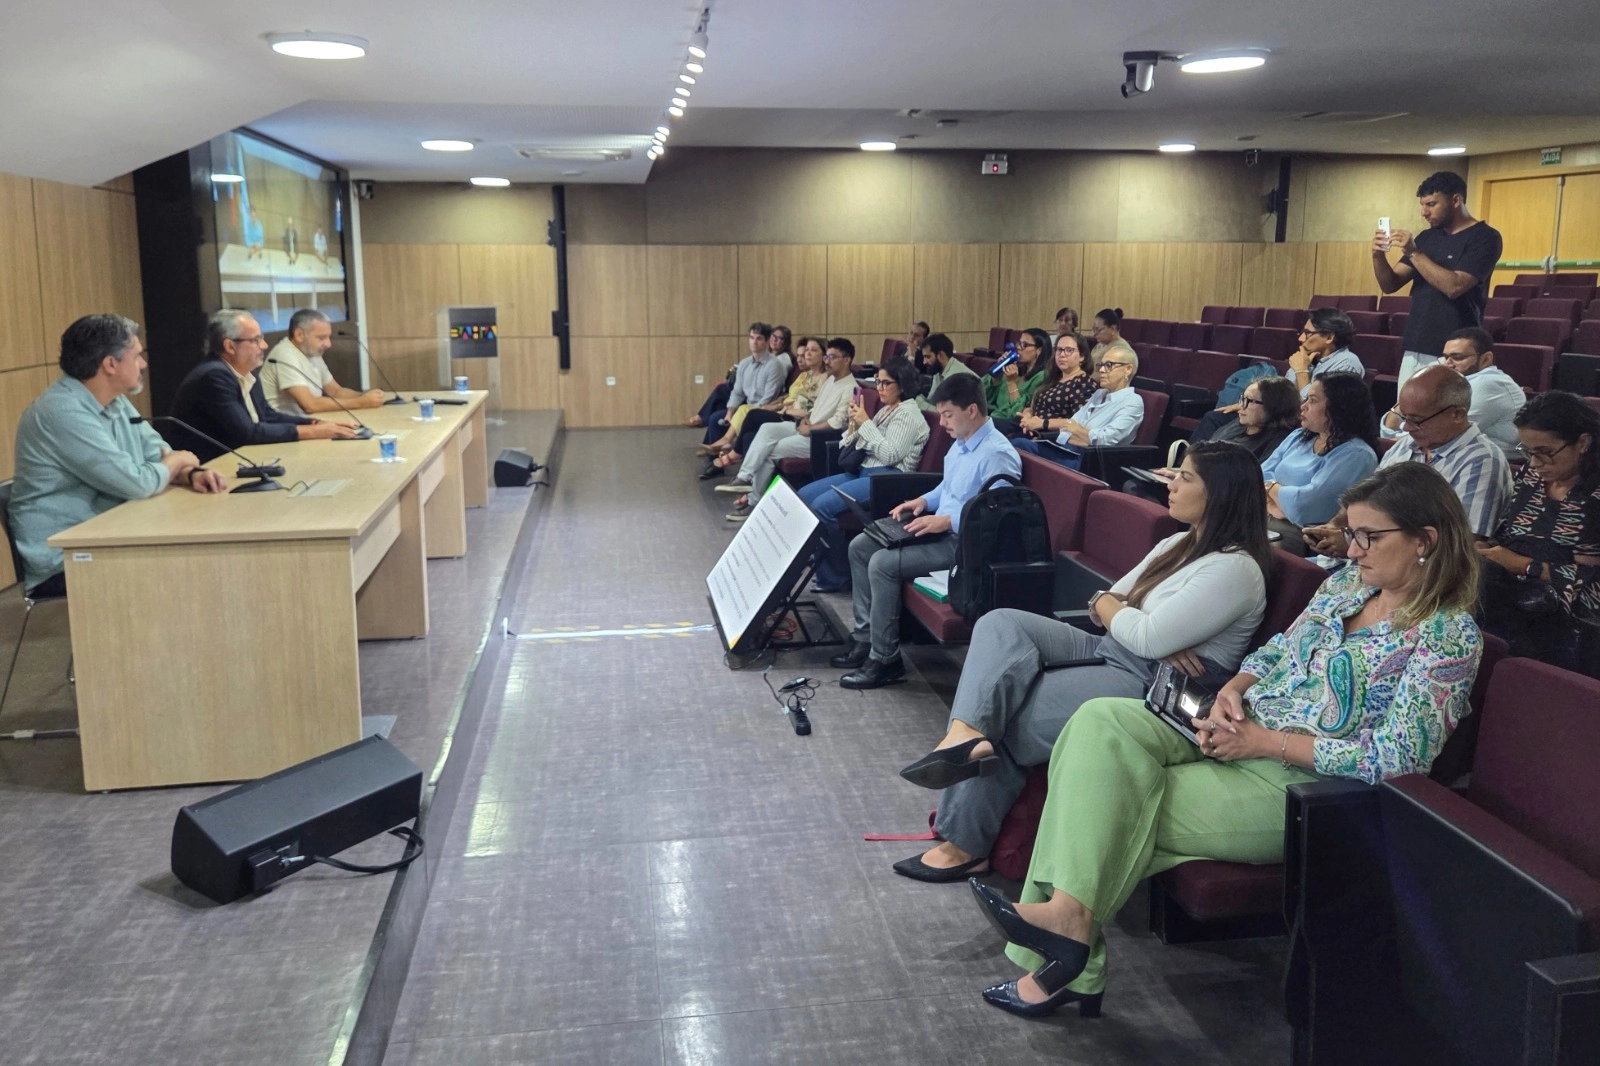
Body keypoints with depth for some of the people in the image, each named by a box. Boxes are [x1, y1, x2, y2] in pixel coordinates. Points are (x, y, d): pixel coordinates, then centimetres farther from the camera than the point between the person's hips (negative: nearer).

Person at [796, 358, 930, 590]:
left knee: (821, 506, -25)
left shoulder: (908, 413, -6)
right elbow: (853, 447, 20)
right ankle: (825, 567, -3)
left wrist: (865, 423, -12)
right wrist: (854, 423, 1)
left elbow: (890, 455, -18)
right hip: (862, 471, 10)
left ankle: (837, 576, -12)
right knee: (803, 496, 0)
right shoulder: (886, 410, 21)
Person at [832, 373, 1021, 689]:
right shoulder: (961, 442, 10)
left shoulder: (996, 454, -22)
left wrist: (947, 521, -29)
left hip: (964, 542, -11)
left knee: (883, 563, -24)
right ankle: (866, 637, 8)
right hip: (941, 529, 11)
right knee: (860, 546, 5)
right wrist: (924, 501, 8)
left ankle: (884, 659, -12)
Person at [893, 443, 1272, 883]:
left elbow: (1148, 638, -20)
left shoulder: (1236, 568, -14)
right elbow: (1104, 604, 13)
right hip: (1109, 654, 9)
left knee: (1004, 712, -17)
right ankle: (967, 732, -30)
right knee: (1001, 624, -14)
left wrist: (1110, 607, 1)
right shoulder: (1179, 544, 16)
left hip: (1150, 686, -9)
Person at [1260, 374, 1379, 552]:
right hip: (1261, 524, 7)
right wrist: (1271, 504, -11)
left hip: (1304, 539, -7)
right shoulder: (1298, 437, 17)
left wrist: (1272, 488, 1)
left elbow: (1304, 505, -18)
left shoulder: (1356, 455, -9)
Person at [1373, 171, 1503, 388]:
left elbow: (1454, 286, -20)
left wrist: (1414, 253, -20)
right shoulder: (1426, 237, 14)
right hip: (1414, 350, 7)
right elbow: (1390, 284, 10)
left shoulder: (1484, 237, -7)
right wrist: (1379, 256, -9)